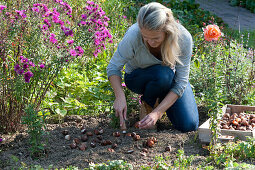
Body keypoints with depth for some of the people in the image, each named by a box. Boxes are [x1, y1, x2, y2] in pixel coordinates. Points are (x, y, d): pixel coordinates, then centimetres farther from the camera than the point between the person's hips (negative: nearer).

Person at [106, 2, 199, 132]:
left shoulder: (184, 38, -31)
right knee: (163, 74, -37)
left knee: (189, 125, -13)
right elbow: (113, 67, -20)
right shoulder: (133, 35, -35)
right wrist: (120, 96, -38)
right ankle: (146, 104, -3)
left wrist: (157, 113, -35)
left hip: (171, 78, 2)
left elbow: (181, 82, -26)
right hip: (137, 77, -1)